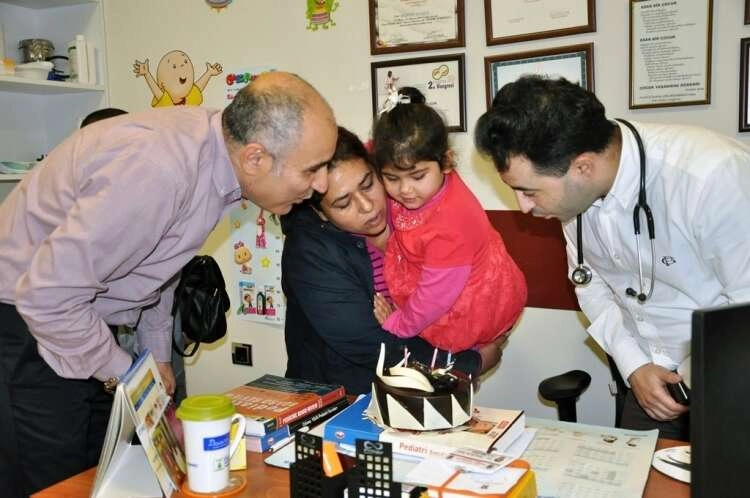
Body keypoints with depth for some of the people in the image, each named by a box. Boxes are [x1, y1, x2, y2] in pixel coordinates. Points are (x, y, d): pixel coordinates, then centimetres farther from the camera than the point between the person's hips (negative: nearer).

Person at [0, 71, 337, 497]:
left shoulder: (215, 143, -7)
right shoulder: (159, 169, -34)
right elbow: (46, 296, -29)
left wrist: (157, 354, 12)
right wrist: (121, 370, -14)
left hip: (82, 315, 8)